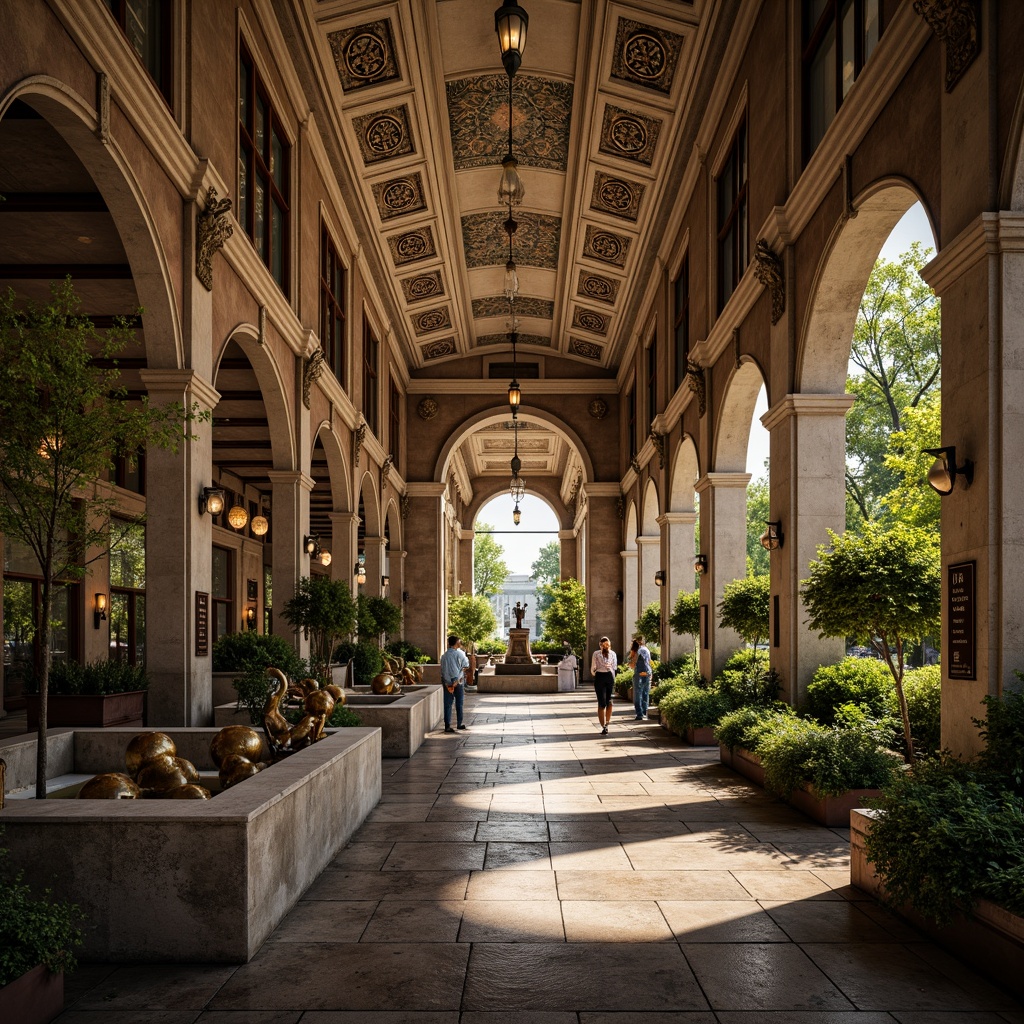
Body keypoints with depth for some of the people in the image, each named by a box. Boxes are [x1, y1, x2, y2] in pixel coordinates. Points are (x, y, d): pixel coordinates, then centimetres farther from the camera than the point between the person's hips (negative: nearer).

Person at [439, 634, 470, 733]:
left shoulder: (444, 655, 1)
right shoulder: (459, 653, -11)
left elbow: (442, 670, 2)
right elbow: (466, 666, -7)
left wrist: (447, 684, 6)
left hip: (447, 682, 3)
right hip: (458, 681, -3)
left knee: (447, 704, 3)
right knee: (459, 703, 11)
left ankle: (447, 726, -1)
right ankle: (460, 723, 20)